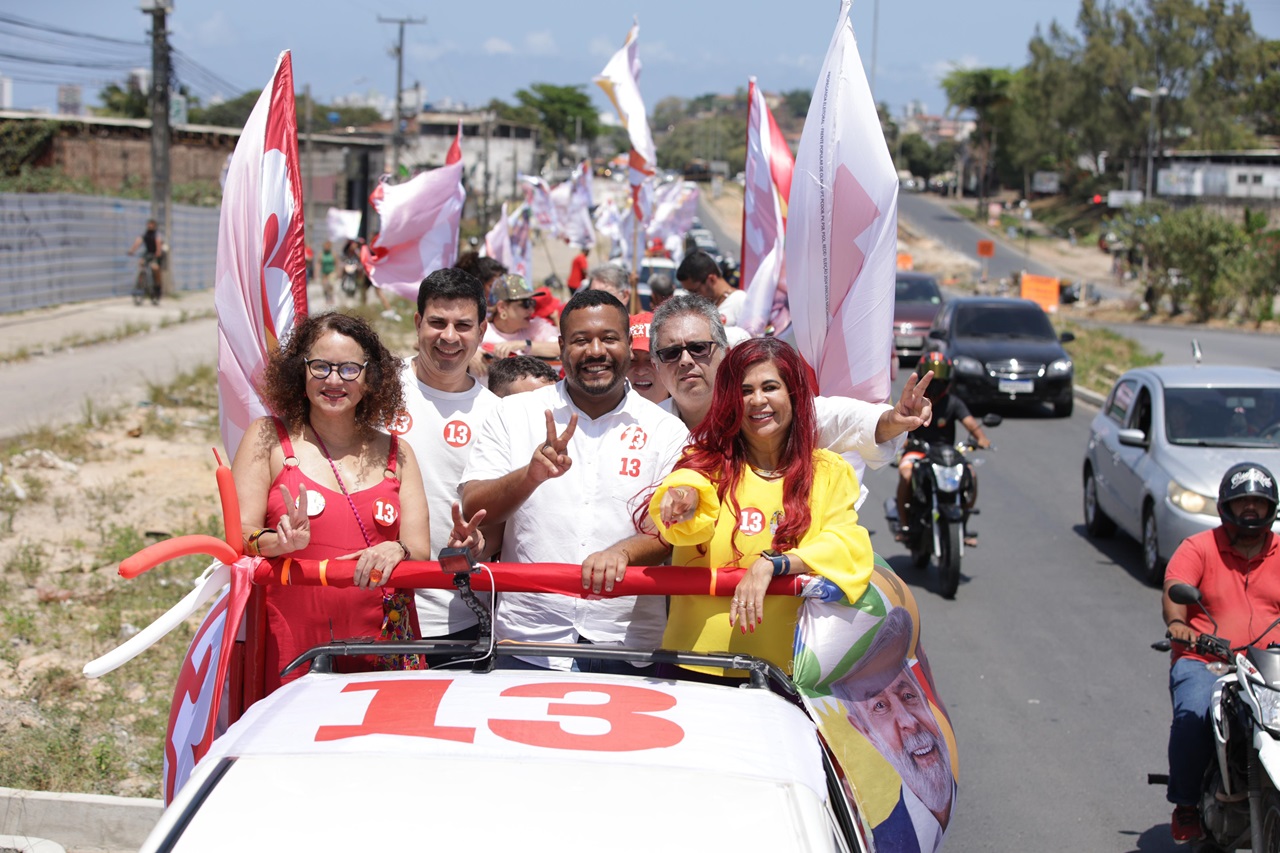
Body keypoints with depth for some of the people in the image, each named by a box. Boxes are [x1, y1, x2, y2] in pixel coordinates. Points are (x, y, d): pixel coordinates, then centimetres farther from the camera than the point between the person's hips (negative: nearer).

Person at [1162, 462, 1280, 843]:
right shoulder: (1198, 548, 6)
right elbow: (1174, 588, -11)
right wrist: (1177, 623, -34)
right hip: (1203, 662, -2)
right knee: (1192, 717, -31)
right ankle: (1185, 804, -8)